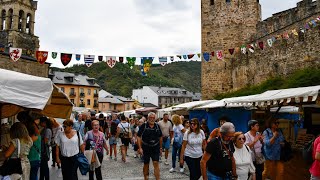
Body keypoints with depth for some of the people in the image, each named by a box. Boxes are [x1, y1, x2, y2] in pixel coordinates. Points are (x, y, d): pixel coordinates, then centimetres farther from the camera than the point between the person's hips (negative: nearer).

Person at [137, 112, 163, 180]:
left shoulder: (157, 126, 4)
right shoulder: (143, 126, -7)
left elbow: (160, 137, 13)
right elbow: (139, 137, -8)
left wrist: (160, 147, 12)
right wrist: (140, 148, -13)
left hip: (155, 148, 2)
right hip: (146, 148, -2)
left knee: (156, 164, -4)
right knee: (146, 164, 10)